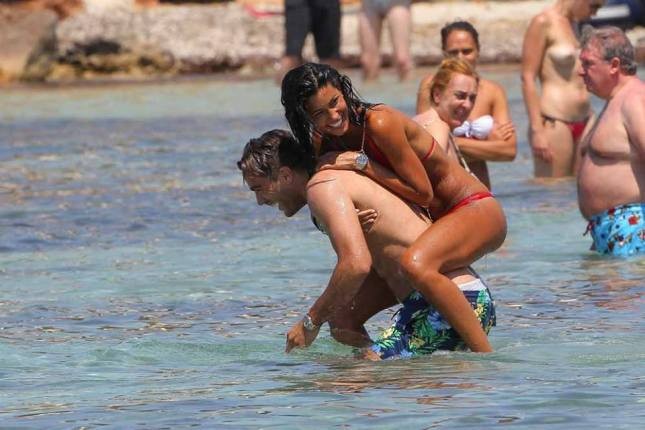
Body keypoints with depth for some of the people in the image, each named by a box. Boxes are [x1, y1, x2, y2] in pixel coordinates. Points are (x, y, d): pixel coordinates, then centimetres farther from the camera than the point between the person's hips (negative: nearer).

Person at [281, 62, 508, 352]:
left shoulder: (379, 123, -23)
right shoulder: (324, 144, 0)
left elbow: (423, 193, -20)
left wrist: (362, 163, -22)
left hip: (476, 210, -9)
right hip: (432, 223, 9)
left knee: (415, 265, -40)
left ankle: (485, 356, -36)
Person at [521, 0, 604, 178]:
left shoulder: (575, 23, 15)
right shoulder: (543, 23, -8)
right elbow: (528, 78, -12)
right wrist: (538, 130, -17)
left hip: (582, 123, 8)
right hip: (553, 122, -8)